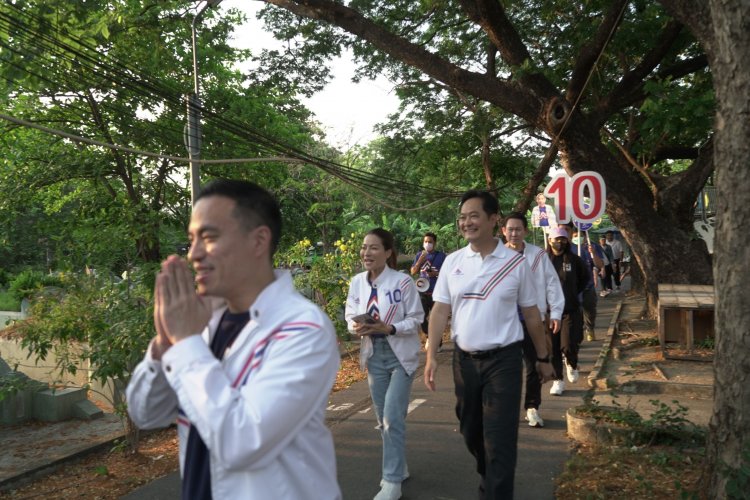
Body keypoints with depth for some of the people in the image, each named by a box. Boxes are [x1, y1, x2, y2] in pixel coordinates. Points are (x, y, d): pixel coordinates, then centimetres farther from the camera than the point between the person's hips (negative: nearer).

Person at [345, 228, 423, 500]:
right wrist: (356, 327, -15)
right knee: (383, 419, 14)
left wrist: (388, 328, -25)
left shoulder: (403, 282, -16)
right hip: (374, 355, 5)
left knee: (393, 417, -9)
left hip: (400, 355, -5)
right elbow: (350, 314, 8)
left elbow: (416, 319, -11)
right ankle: (398, 467, 33)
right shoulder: (357, 282, -2)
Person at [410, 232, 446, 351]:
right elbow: (413, 272, 2)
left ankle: (438, 343, 14)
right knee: (422, 317, 7)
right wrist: (420, 260, -12)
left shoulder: (441, 255, -2)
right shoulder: (419, 255, 7)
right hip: (422, 291, 3)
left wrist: (436, 273, -17)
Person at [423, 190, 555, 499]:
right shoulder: (452, 262, 1)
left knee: (500, 439, -4)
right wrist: (431, 356, -8)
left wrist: (543, 358, 7)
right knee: (470, 432, 18)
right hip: (464, 359, 4)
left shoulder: (514, 262, -4)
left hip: (503, 360, -3)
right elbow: (440, 311, 1)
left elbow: (531, 314, 2)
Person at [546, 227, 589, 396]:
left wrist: (575, 292, 12)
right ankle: (558, 380, 17)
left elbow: (585, 277, 20)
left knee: (569, 345, -7)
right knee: (553, 347, 3)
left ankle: (572, 364, 27)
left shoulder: (574, 259, 3)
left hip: (570, 310, 0)